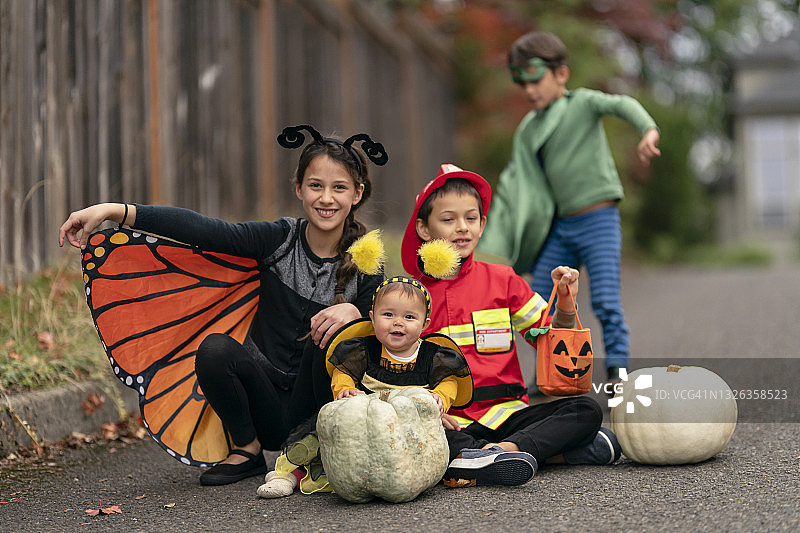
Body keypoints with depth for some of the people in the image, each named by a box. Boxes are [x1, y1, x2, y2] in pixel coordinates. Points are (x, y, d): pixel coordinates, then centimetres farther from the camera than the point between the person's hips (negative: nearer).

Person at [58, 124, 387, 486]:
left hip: (314, 411, -1)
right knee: (214, 349, -26)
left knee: (334, 335, -28)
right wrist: (112, 211, -26)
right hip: (266, 397, 1)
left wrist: (354, 312, -26)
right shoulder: (278, 240, -5)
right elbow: (199, 229, -16)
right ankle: (247, 449, -1)